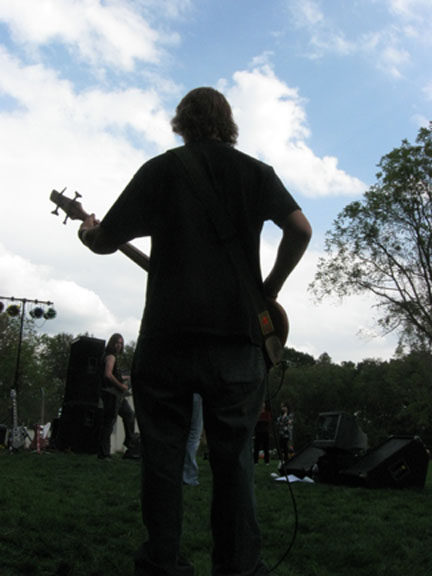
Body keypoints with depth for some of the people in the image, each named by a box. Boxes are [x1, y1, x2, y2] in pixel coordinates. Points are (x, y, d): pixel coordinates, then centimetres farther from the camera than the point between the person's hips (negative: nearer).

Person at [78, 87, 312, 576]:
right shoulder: (257, 172, 11)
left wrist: (88, 234, 26)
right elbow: (300, 228, -1)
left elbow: (106, 240, 2)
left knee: (162, 453, 8)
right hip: (237, 334, 2)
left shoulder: (161, 169, 6)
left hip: (168, 332, -1)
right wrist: (270, 289, 11)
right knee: (233, 456, 8)